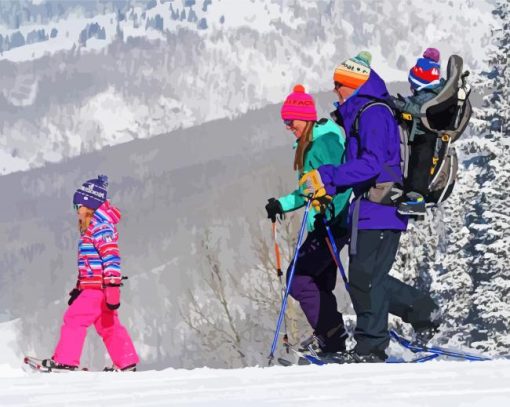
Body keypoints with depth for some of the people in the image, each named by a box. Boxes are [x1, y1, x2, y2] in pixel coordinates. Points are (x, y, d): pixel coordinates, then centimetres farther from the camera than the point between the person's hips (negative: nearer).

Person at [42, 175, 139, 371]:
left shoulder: (101, 228, -14)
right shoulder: (89, 229, 19)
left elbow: (111, 258, -21)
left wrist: (112, 288, -26)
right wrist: (79, 288, 26)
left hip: (99, 287, -10)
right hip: (91, 287, 10)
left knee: (74, 318, -11)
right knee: (108, 325, 14)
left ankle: (65, 360, -11)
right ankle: (126, 362, 18)